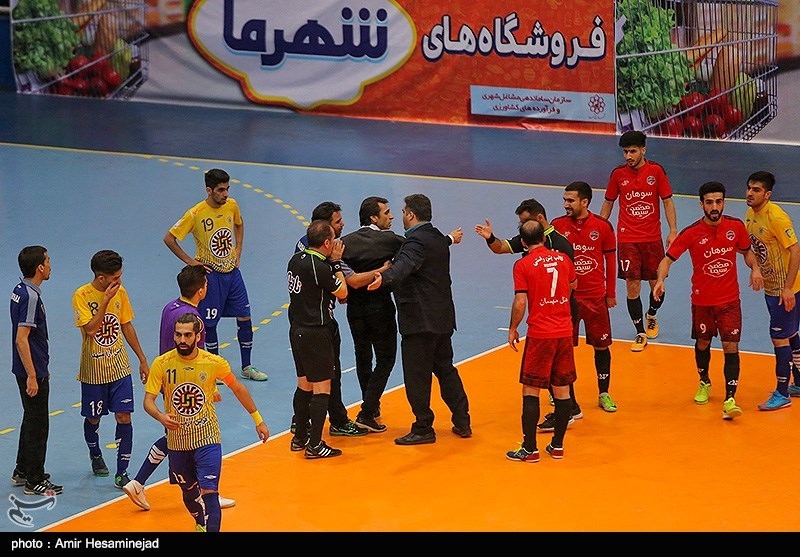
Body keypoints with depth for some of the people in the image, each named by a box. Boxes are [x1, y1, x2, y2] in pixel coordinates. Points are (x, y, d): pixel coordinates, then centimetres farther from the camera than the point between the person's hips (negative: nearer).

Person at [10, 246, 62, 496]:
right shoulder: (30, 296, -22)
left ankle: (22, 471, 32)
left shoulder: (20, 291, 8)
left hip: (34, 369, 10)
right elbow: (21, 339, -24)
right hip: (32, 372, -10)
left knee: (31, 420, 21)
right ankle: (34, 482, 6)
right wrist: (32, 376, -23)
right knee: (38, 425, -1)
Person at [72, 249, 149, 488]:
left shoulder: (120, 292, -1)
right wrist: (106, 300, -29)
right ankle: (96, 456, 42)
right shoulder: (82, 296, -15)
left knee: (124, 417, -5)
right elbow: (90, 329, -26)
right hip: (93, 370, -3)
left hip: (119, 367, 3)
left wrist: (142, 360, 11)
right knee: (93, 418, 13)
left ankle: (122, 473, 1)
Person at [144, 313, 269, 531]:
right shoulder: (161, 364, -11)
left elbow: (238, 389, 4)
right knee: (189, 491, 19)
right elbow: (148, 400, -11)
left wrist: (258, 420, 10)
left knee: (209, 492, -16)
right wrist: (161, 417, -33)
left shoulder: (215, 363, -12)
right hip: (177, 439, 2)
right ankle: (201, 524, 47)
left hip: (207, 439, -2)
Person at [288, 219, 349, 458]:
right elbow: (342, 292, -8)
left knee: (304, 385, 18)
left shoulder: (297, 259, 5)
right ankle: (315, 445, -2)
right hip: (316, 333, -9)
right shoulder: (318, 267, -21)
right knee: (321, 388, -2)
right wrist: (336, 262, -2)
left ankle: (300, 438, 26)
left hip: (298, 329, 9)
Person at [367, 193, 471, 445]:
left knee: (417, 376, -2)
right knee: (445, 369, 18)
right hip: (442, 318, 10)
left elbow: (405, 264, -39)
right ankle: (462, 422, 23)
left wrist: (384, 277, -56)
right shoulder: (438, 238, 13)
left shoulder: (416, 241, -17)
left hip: (420, 320, -10)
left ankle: (423, 429, 3)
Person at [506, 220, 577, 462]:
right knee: (562, 390, 10)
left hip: (539, 335, -4)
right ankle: (557, 445, 16)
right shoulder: (562, 258, 4)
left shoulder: (523, 265, -9)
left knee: (531, 390, 2)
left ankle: (530, 449, 2)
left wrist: (513, 329, 2)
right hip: (565, 332, 4)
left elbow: (520, 303, -12)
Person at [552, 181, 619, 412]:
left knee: (601, 345, 6)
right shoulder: (557, 226, -3)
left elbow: (610, 260, 5)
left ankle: (604, 394, 17)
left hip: (596, 297, 0)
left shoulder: (603, 227, -4)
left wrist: (611, 293, 6)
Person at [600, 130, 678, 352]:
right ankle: (640, 334, 8)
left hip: (653, 238, 0)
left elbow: (667, 201, 0)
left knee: (657, 285, 6)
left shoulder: (656, 171, -3)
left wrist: (673, 231, -9)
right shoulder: (618, 174, 0)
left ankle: (651, 316, 38)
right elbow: (608, 203, 11)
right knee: (632, 287, -5)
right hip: (627, 240, 0)